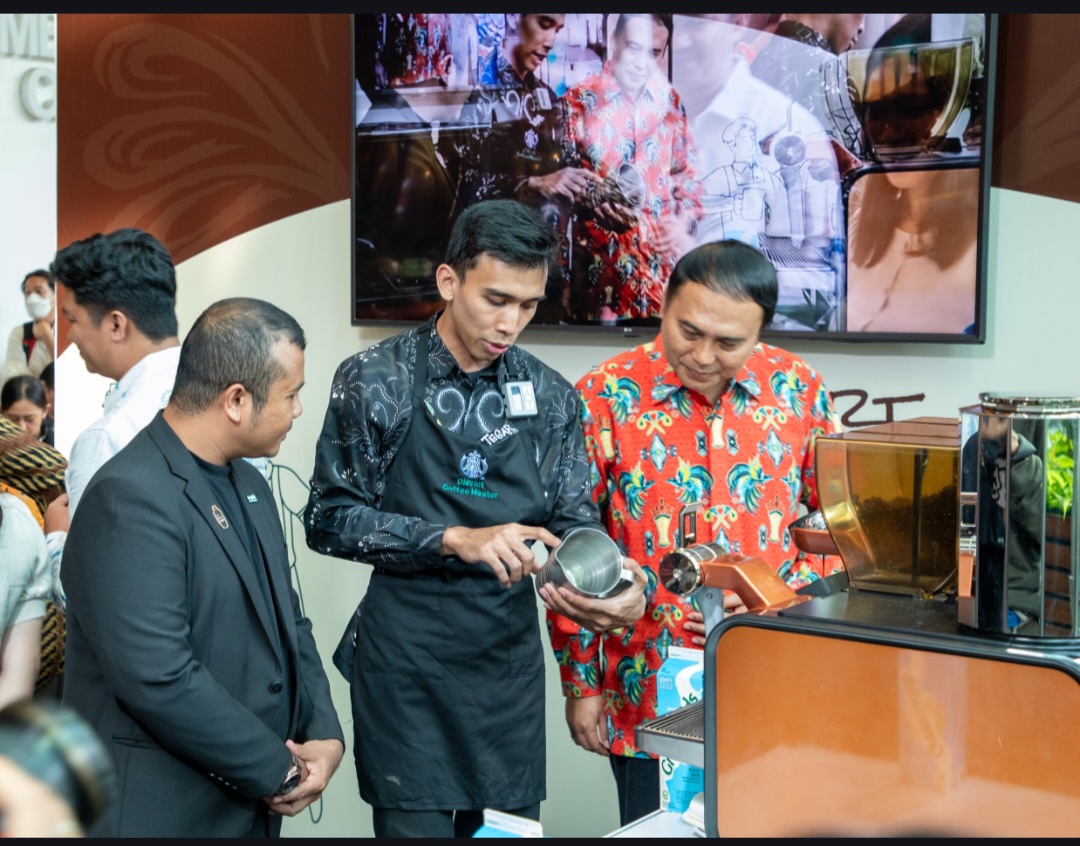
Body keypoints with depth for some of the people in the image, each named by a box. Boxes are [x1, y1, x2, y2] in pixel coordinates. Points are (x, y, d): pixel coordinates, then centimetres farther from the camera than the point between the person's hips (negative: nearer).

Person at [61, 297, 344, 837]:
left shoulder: (248, 484, 10)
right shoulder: (131, 498, -20)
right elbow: (160, 681, -26)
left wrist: (325, 734, -3)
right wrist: (280, 772, -16)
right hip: (162, 813, -8)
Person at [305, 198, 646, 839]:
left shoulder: (551, 398, 5)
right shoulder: (376, 382, -7)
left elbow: (574, 518, 5)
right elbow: (329, 519, -8)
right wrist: (455, 540, -19)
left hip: (510, 654, 4)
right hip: (407, 658, -3)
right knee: (414, 826, 1)